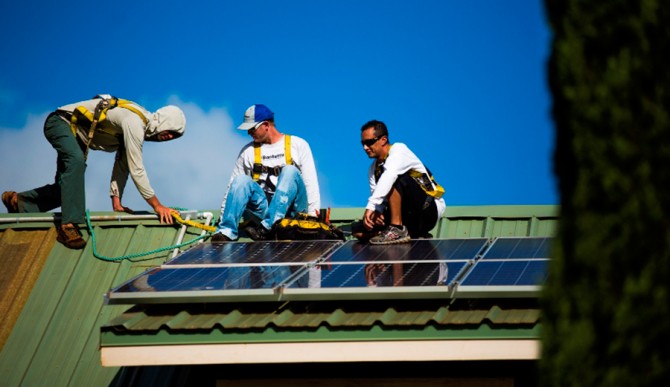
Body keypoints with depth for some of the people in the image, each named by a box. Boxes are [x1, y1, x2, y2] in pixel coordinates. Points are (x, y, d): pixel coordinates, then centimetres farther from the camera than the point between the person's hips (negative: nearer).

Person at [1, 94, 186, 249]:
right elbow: (136, 170, -29)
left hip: (75, 136, 10)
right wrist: (157, 206, -26)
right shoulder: (135, 124, -28)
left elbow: (122, 166, 6)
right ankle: (68, 224, -40)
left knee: (65, 189, 12)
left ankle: (16, 201, 30)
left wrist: (116, 201, 0)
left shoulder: (140, 128, 2)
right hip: (61, 122, -10)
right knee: (76, 160, -36)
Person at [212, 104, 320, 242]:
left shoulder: (298, 145, 7)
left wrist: (313, 215, -9)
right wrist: (223, 217, 8)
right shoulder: (248, 151, 15)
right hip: (262, 207, 2)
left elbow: (310, 182, 1)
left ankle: (267, 227, -42)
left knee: (290, 171, -29)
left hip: (290, 207, -2)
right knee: (241, 179, -23)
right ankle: (226, 232, -37)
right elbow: (233, 187, 14)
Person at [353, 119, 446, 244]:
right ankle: (412, 233, -1)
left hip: (430, 209, -8)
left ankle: (397, 230, -25)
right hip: (407, 217, 8)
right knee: (358, 231, -3)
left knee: (395, 180, -29)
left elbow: (389, 176, -31)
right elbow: (377, 197, 4)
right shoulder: (373, 169, 11)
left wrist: (370, 207, -39)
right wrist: (377, 212, -22)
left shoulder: (398, 149, -12)